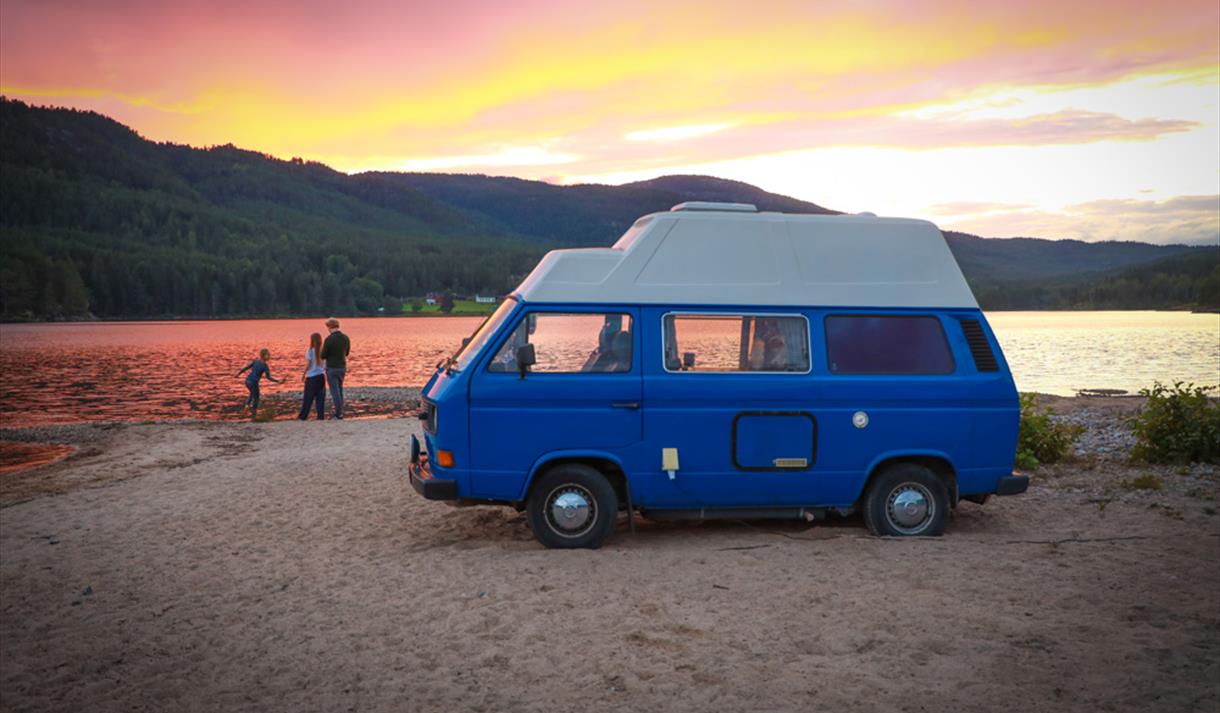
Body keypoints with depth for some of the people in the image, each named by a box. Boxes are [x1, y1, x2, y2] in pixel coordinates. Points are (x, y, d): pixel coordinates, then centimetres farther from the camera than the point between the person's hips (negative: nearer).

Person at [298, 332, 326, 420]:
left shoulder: (310, 351, -9)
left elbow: (308, 364, -8)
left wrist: (304, 374, 2)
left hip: (311, 377, -3)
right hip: (321, 376, 3)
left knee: (308, 397, 4)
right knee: (321, 397, 6)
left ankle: (303, 416, 11)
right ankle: (321, 415, 4)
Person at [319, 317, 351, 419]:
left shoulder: (329, 339, -19)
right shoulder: (346, 338, 1)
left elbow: (323, 356, -12)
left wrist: (322, 353, 10)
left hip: (332, 368, -6)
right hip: (342, 367, 6)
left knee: (335, 392, 0)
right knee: (339, 390, 18)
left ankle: (339, 414, 2)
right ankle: (340, 412, 22)